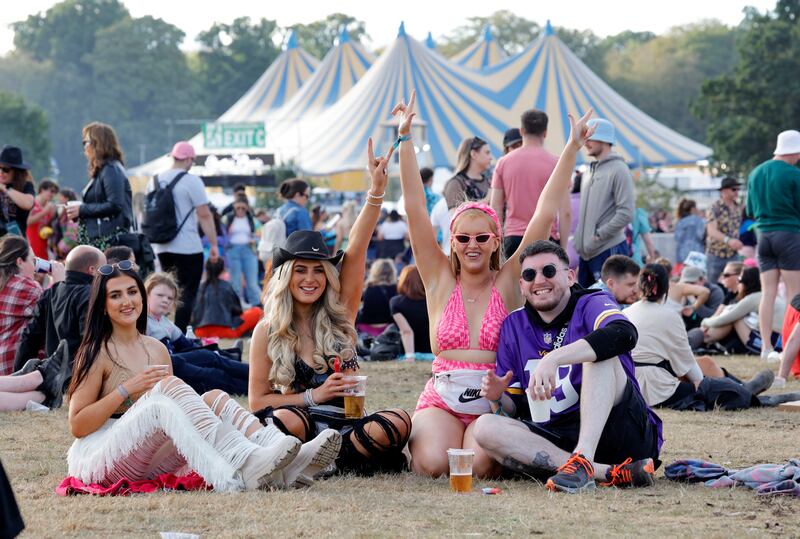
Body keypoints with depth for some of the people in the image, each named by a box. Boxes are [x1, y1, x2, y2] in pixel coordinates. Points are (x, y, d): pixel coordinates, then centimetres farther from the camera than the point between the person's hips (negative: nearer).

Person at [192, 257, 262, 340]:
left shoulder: (202, 287, 8)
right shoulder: (225, 286, 0)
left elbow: (195, 312, 13)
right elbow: (235, 310, 8)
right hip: (224, 331, -5)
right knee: (257, 312, 3)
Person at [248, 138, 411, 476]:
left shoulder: (340, 315, 10)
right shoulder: (268, 331, 5)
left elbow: (355, 252, 0)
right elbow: (257, 400, 4)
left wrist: (377, 191, -10)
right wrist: (313, 396, -7)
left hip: (345, 425, 3)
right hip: (304, 425, -3)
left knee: (398, 423, -28)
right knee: (287, 420, -38)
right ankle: (353, 459, -21)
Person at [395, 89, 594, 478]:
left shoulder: (508, 282, 5)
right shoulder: (440, 280, 6)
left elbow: (545, 215, 2)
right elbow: (415, 208, 2)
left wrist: (571, 150, -1)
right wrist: (405, 139, -3)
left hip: (494, 400, 0)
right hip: (442, 398, 0)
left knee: (478, 466, -29)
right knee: (434, 464, -28)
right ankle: (422, 437, 8)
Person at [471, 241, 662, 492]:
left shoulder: (591, 305, 0)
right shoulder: (513, 326, 14)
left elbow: (625, 334, -27)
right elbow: (514, 409, 17)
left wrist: (553, 359, -37)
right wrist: (498, 399, -9)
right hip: (555, 439, 4)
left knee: (599, 353, -23)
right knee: (485, 427, -19)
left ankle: (583, 463, -41)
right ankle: (608, 472, -31)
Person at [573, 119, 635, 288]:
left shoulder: (618, 170, -7)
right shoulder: (589, 172, 18)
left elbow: (626, 214, -15)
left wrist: (598, 236, -15)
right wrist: (579, 239, 10)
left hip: (609, 250, -8)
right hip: (587, 252, 8)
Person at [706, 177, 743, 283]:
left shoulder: (738, 207, 7)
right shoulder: (715, 207, -13)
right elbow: (711, 231, -24)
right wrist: (728, 240, -39)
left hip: (733, 255, 5)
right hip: (715, 254, -5)